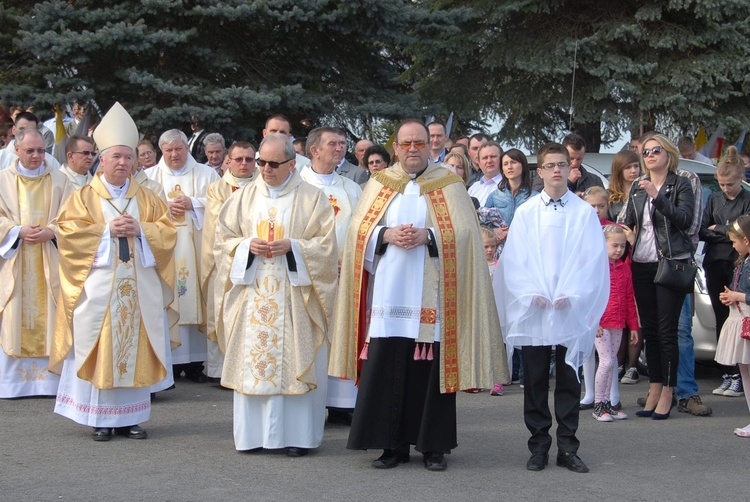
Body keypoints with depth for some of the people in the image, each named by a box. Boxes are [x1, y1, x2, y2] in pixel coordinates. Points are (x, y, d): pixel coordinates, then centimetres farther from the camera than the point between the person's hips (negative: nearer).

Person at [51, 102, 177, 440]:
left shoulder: (147, 199, 13)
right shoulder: (83, 197, 6)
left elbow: (167, 231, 7)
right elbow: (68, 233, -4)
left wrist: (139, 229, -10)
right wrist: (107, 230, -13)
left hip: (138, 288, 3)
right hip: (98, 286, -2)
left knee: (135, 348, 3)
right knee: (99, 350, -3)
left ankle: (130, 417, 11)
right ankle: (100, 419, 5)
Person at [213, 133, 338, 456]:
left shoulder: (312, 198, 3)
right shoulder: (244, 197, 12)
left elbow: (326, 244, -1)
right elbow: (223, 238, 11)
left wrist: (292, 246, -15)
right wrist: (248, 245, -8)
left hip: (295, 295, -3)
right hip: (252, 293, 3)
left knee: (294, 360, -4)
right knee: (251, 359, 2)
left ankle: (295, 434, 4)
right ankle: (253, 432, 10)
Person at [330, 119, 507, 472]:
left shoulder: (449, 185, 8)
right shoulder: (379, 184, 14)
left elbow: (463, 233, -1)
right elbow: (359, 230, 8)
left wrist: (427, 236, -15)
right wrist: (387, 235, -11)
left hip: (430, 294, -2)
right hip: (388, 293, 2)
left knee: (430, 367, -3)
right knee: (387, 368, -2)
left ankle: (433, 446, 8)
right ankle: (393, 444, 7)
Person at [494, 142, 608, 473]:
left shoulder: (584, 213, 3)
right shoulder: (525, 213, 6)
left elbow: (594, 259, -1)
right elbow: (513, 260, 2)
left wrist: (571, 295, -12)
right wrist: (532, 294, -11)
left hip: (572, 310, -1)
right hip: (532, 310, 1)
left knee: (569, 379, 5)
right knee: (535, 380, 5)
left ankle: (567, 447, 12)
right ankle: (538, 446, 13)